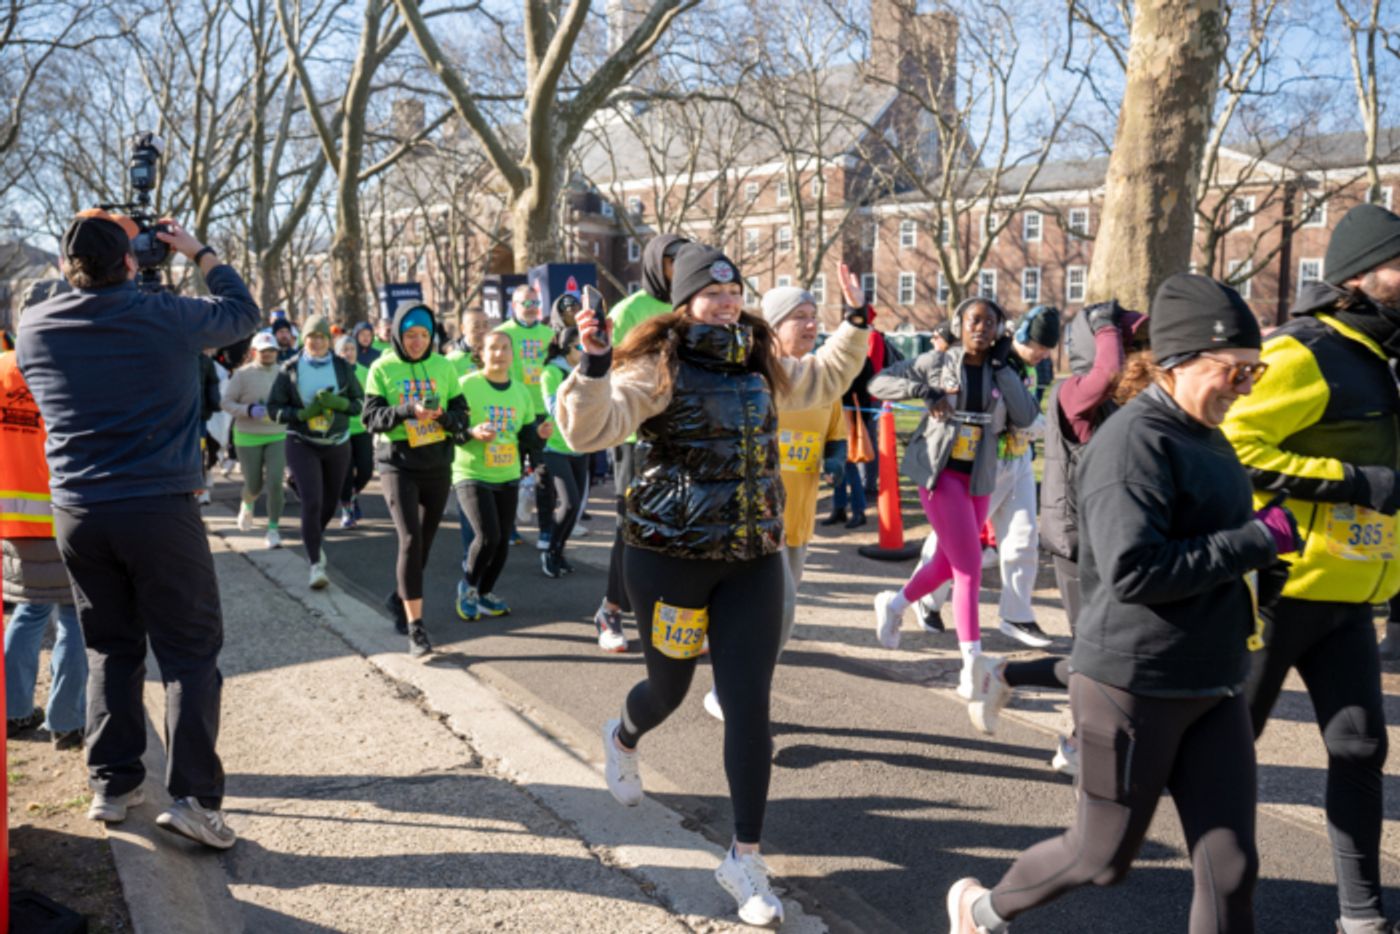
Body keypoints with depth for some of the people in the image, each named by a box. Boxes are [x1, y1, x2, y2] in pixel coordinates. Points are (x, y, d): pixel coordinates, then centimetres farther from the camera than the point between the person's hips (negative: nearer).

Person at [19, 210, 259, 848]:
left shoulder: (34, 328, 2)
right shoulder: (165, 317, -8)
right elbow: (243, 313, 9)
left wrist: (85, 283, 26)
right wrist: (199, 255, 20)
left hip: (76, 516, 4)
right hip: (160, 510, -4)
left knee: (110, 649, 17)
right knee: (190, 652, 1)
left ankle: (111, 785, 22)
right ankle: (192, 794, -4)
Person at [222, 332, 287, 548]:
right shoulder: (242, 374, -7)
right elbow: (226, 402, -6)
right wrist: (249, 410, -20)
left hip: (278, 437, 1)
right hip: (248, 438, -1)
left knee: (275, 483, -10)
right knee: (254, 485, 7)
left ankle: (273, 529, 2)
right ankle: (247, 505, 44)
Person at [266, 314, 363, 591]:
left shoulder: (342, 367, -1)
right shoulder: (290, 369, -5)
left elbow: (360, 402, 1)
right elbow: (274, 408, -4)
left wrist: (337, 402, -19)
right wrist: (303, 413, -19)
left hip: (337, 443, 3)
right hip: (302, 444, -2)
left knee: (330, 502, 15)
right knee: (311, 502, -14)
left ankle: (314, 538, 46)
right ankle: (315, 565, -6)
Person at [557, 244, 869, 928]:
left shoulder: (760, 365, 8)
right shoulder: (660, 366, -11)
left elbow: (823, 382, 27)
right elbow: (591, 430, -23)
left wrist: (857, 322, 22)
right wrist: (595, 365, -37)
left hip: (754, 559, 4)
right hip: (671, 557, -4)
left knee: (749, 705, -1)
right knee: (669, 688, 16)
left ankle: (744, 858, 13)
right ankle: (623, 738, 55)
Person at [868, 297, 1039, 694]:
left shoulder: (1002, 372, 5)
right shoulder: (937, 362, -3)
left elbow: (1026, 417, -9)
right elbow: (879, 383, -3)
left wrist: (1002, 367, -10)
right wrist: (926, 392, -17)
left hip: (978, 478, 5)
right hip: (939, 471, -5)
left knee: (949, 563, 16)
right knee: (970, 568, -10)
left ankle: (894, 604, 44)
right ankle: (973, 668, -5)